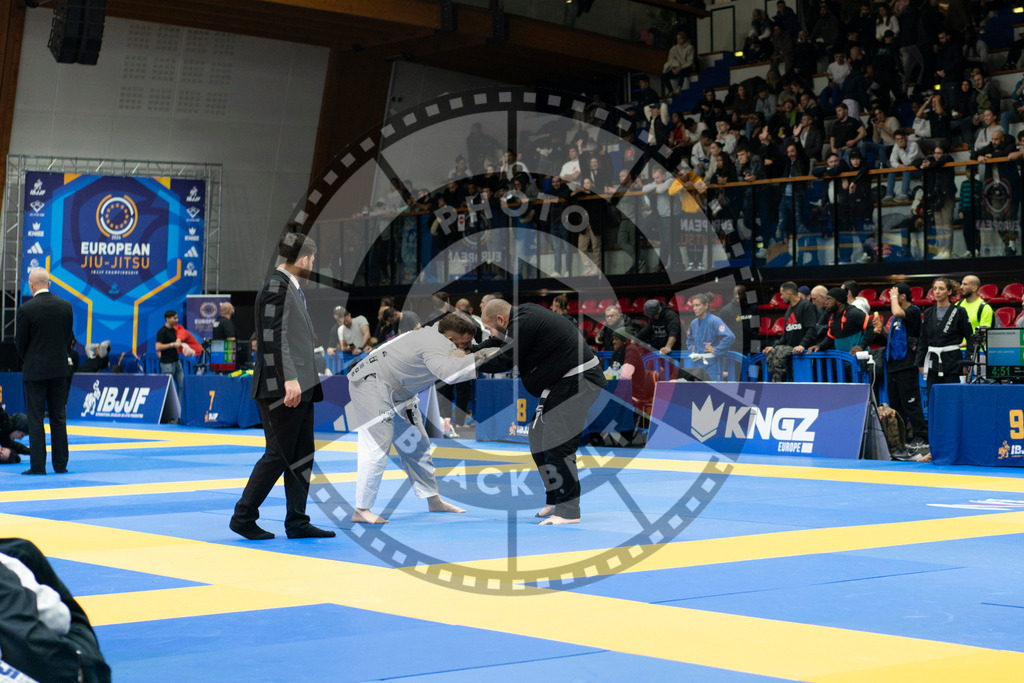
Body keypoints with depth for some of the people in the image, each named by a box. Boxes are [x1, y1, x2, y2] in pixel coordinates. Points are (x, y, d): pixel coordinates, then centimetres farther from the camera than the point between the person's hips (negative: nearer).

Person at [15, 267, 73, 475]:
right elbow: (69, 338, 7)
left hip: (35, 371, -4)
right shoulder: (66, 306, 1)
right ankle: (60, 464, 12)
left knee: (35, 419, 1)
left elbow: (20, 343, -5)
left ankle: (38, 465, 0)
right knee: (58, 417, 10)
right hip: (60, 368, 4)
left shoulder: (26, 309, -12)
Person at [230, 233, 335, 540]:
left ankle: (297, 522, 14)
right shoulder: (276, 286, -12)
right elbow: (274, 338, -20)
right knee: (278, 455, -7)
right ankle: (243, 516, 3)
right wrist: (289, 379, -26)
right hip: (281, 388, -10)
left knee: (302, 456, 9)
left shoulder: (291, 287, 20)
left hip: (300, 387, 10)